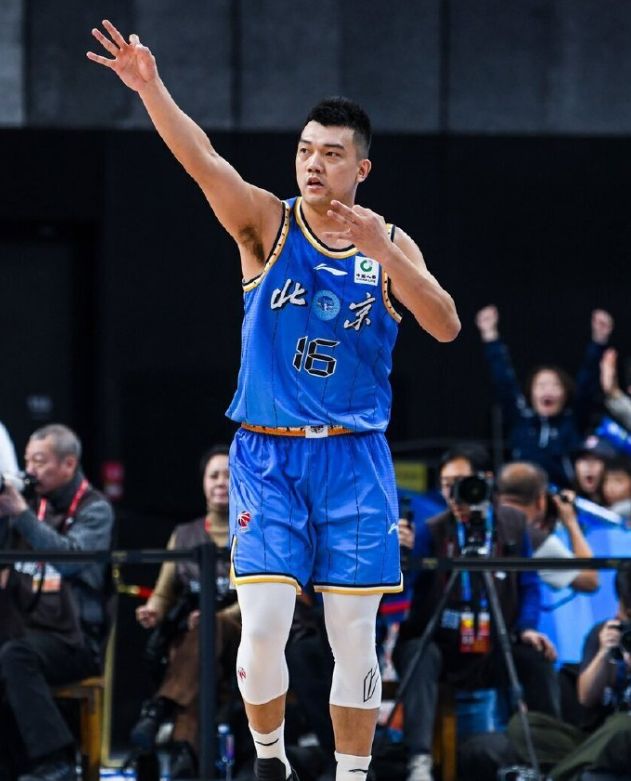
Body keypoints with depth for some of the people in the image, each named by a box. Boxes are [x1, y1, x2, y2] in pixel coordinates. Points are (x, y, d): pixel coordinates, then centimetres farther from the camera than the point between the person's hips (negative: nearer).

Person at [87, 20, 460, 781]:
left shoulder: (391, 246, 5)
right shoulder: (268, 225, -2)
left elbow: (446, 326, -8)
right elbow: (203, 162, -19)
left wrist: (384, 255, -20)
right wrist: (151, 89, -37)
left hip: (354, 460, 2)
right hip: (268, 455, -1)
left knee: (354, 638, 1)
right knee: (263, 628, -10)